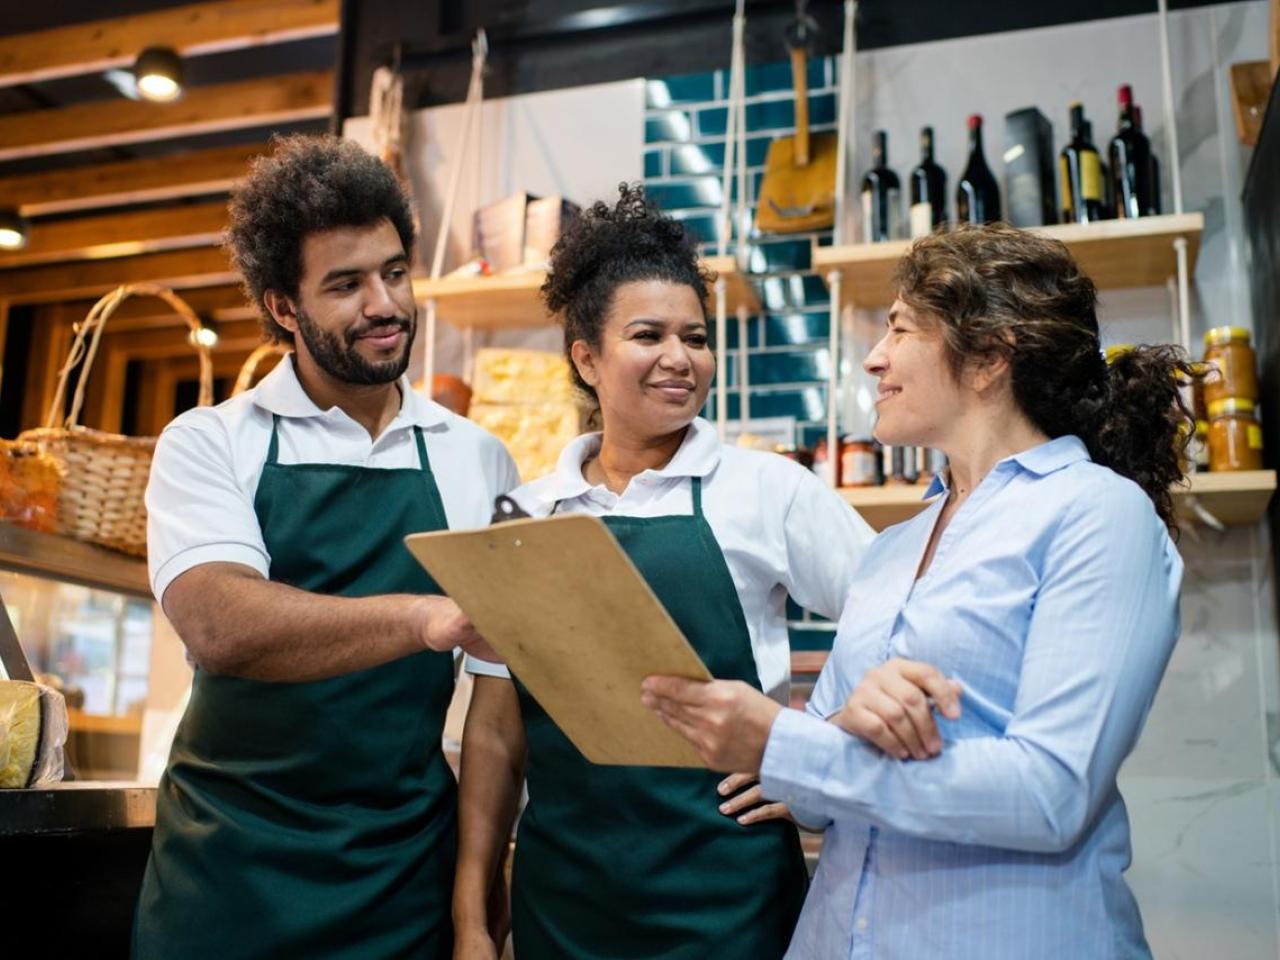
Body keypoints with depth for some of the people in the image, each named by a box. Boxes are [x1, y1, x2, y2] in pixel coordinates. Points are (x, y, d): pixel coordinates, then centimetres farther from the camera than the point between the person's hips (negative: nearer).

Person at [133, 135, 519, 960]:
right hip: (230, 869, -1)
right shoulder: (210, 443, -4)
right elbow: (221, 626, -23)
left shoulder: (478, 459, 2)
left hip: (407, 873, 2)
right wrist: (422, 616, -37)